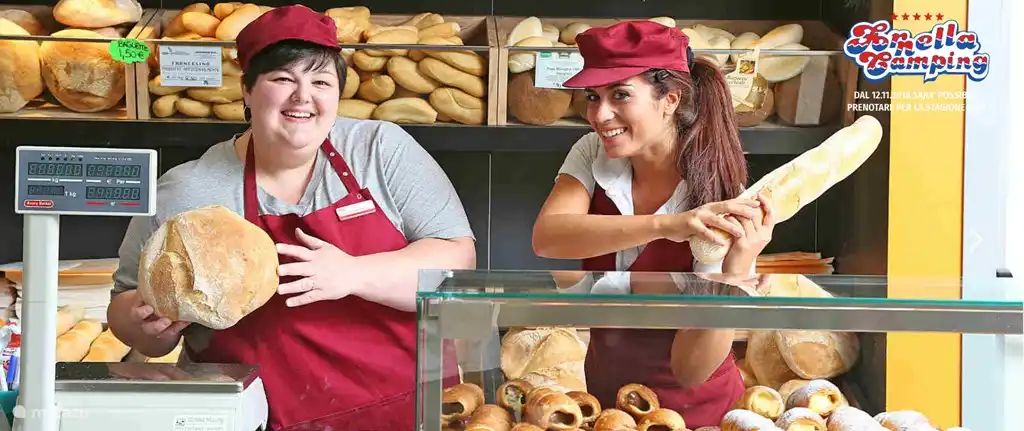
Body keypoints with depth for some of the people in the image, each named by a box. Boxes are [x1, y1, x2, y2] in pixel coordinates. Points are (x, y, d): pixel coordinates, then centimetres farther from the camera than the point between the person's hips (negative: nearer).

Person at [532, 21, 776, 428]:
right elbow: (546, 238, -32)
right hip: (605, 397, 4)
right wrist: (664, 226, -44)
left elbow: (691, 369, -27)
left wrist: (736, 269, -41)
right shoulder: (592, 155, -12)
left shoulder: (721, 203, -23)